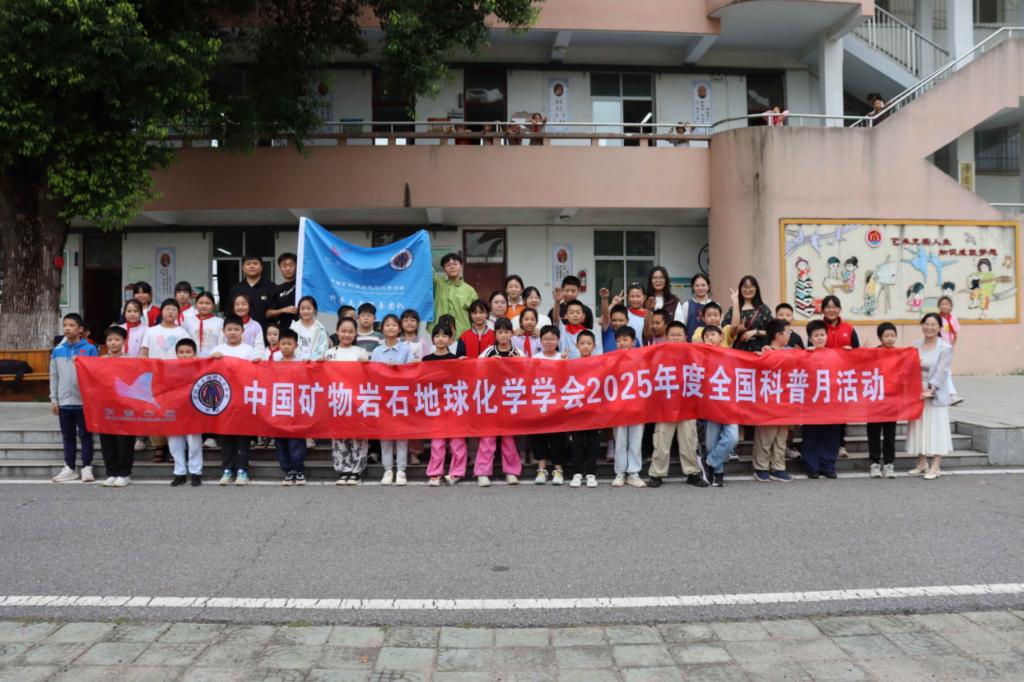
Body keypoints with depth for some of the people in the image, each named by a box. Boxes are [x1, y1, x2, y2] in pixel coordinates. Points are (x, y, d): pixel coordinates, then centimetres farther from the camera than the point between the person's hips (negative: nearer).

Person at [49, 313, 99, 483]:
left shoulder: (89, 349, -5)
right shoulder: (57, 351, 5)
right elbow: (54, 376, 9)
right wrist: (53, 398, 6)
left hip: (84, 400, -4)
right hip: (64, 401, 4)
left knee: (85, 435, 4)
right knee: (67, 436, 12)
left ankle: (87, 467, 11)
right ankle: (69, 468, 20)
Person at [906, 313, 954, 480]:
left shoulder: (945, 348, -6)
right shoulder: (916, 345, 7)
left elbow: (942, 372, -13)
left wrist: (930, 389, -22)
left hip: (936, 395, -4)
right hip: (917, 393, 5)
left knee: (936, 428, -2)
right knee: (919, 427, 9)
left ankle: (936, 467, 3)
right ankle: (922, 463, 21)